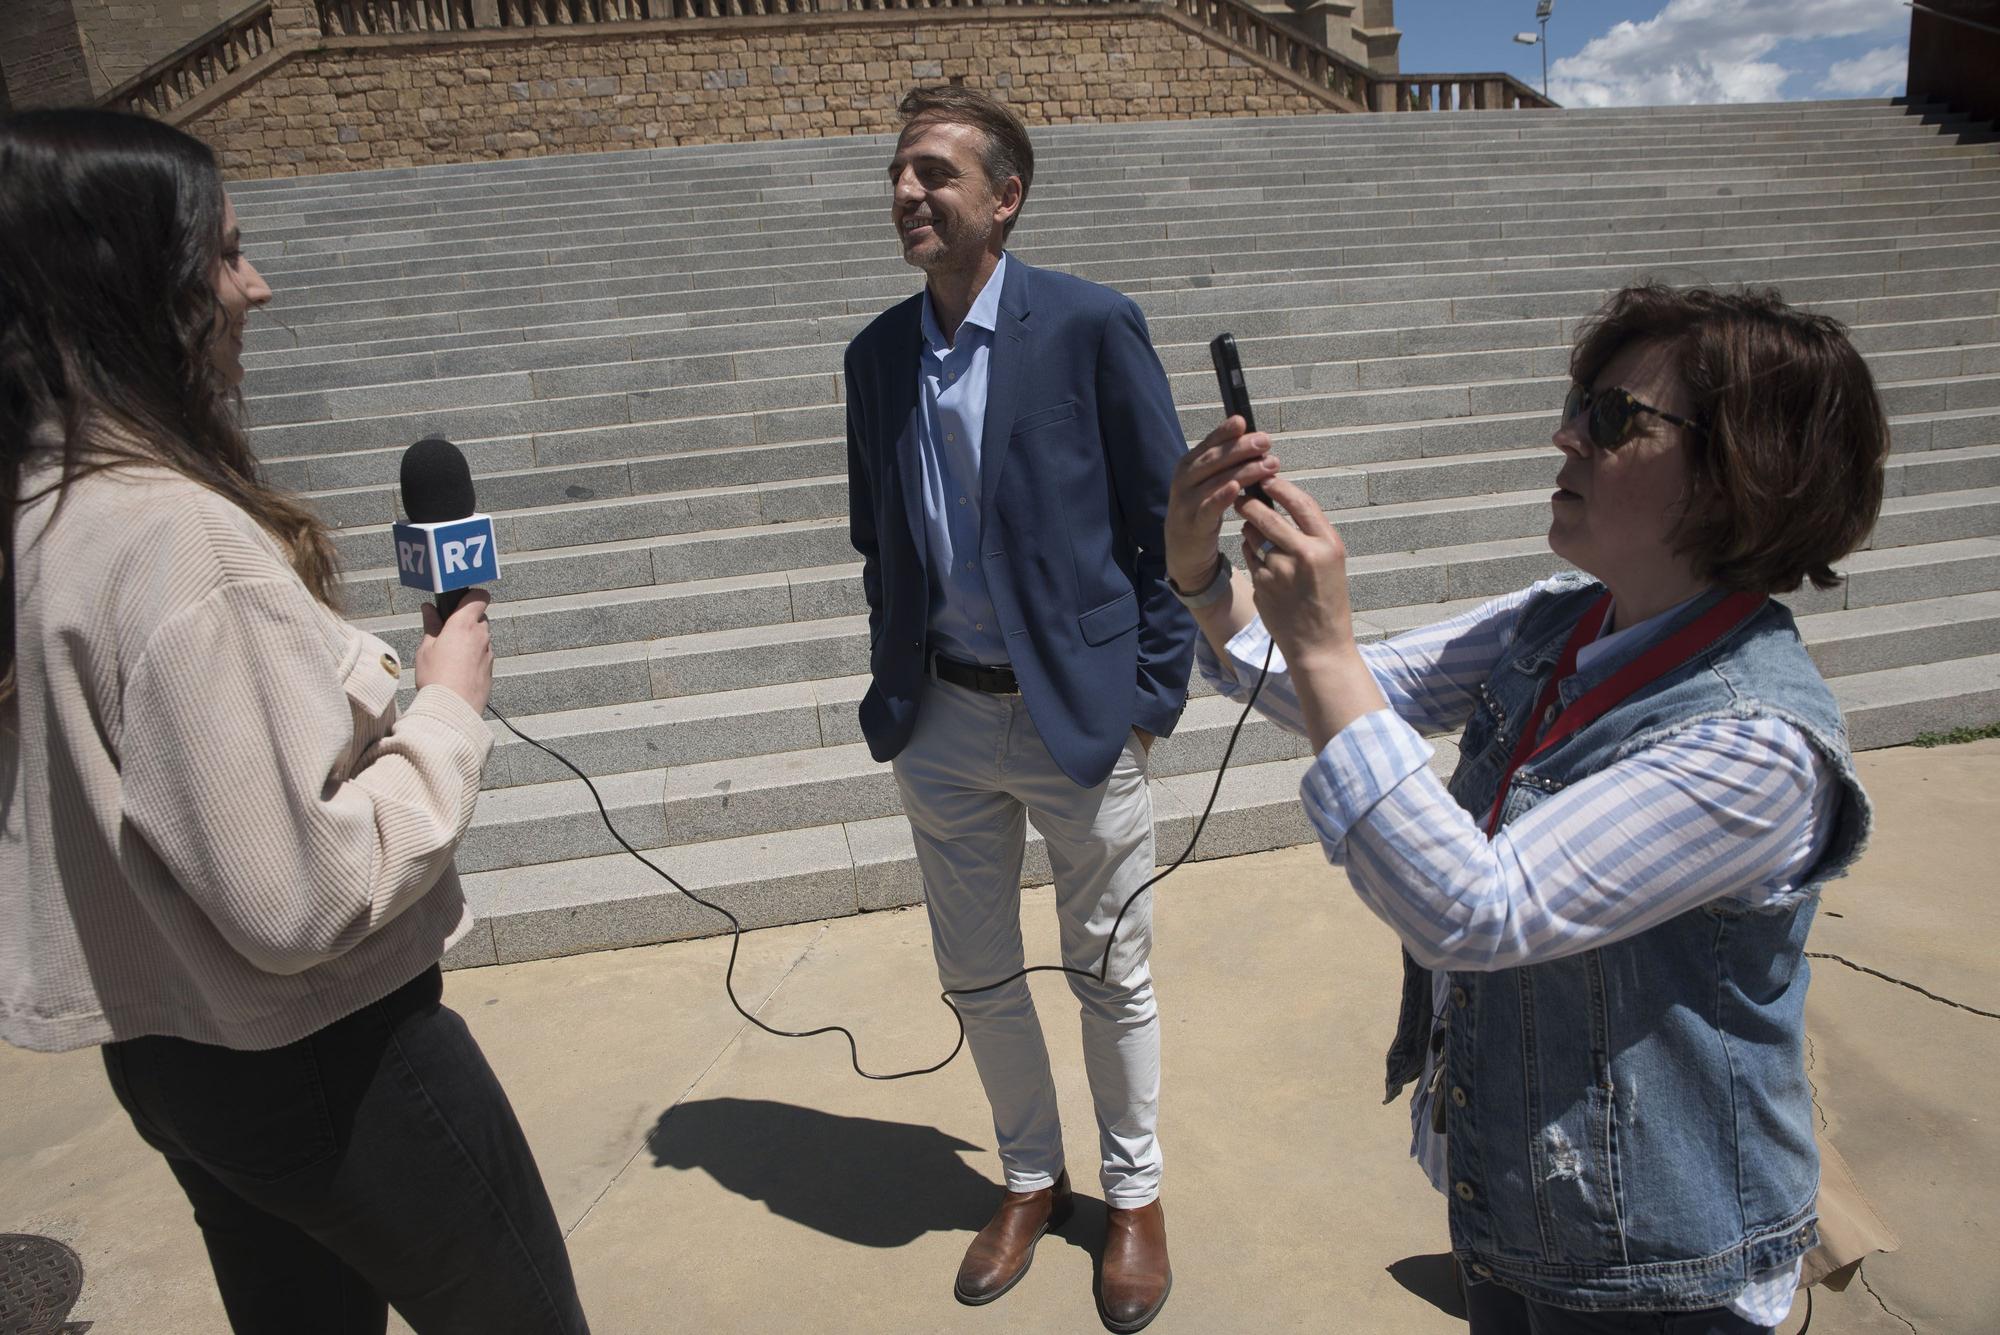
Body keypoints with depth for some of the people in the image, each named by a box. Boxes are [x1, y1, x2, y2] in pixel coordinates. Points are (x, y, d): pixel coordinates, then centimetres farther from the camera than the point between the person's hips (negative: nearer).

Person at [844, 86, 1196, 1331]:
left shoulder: (1094, 325, -10)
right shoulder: (878, 353, 4)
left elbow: (1168, 524, -7)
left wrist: (1151, 693, -9)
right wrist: (894, 686, 8)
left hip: (1081, 713, -4)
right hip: (944, 720, 5)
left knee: (1111, 976, 12)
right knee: (979, 978, 17)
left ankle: (1136, 1193, 37)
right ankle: (1033, 1177, 42)